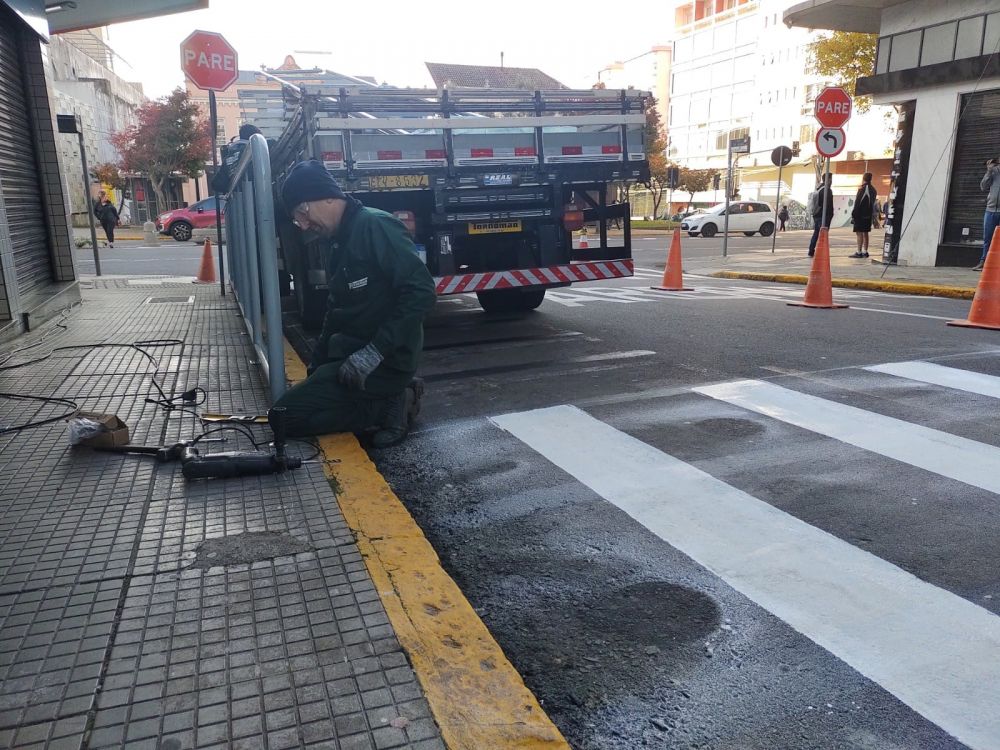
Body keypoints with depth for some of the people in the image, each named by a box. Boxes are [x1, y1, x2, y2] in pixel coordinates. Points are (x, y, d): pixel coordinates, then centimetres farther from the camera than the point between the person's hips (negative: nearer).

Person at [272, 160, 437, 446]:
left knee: (288, 414, -12)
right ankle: (394, 396, 10)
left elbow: (421, 292, -25)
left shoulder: (374, 226, -15)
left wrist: (374, 353, -27)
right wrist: (317, 363, 16)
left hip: (385, 361, -10)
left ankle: (390, 406, -7)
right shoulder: (337, 241, 15)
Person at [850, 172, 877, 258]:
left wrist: (853, 215, -13)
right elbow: (873, 203, 18)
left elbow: (857, 203, -16)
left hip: (860, 215, -8)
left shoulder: (862, 189, -13)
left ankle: (859, 252, -10)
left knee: (859, 233, -7)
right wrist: (872, 216, 22)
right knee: (865, 233, 13)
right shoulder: (873, 190, 13)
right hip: (868, 215, 8)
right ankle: (864, 252, 17)